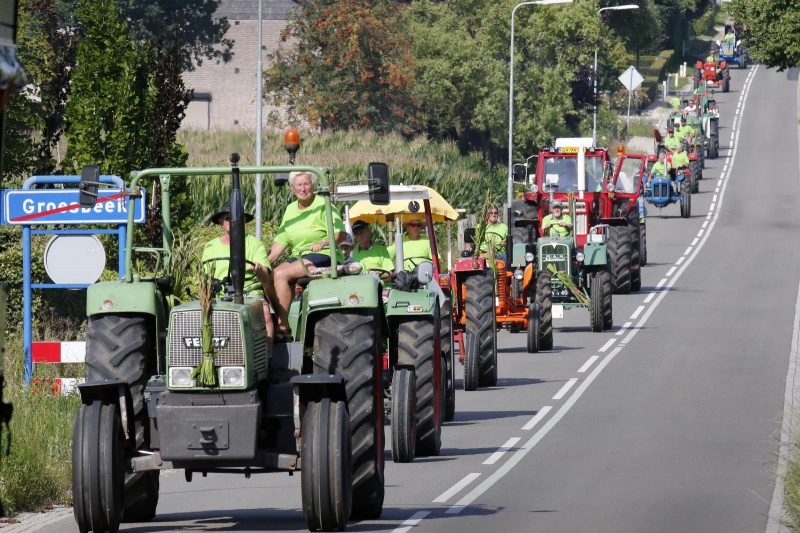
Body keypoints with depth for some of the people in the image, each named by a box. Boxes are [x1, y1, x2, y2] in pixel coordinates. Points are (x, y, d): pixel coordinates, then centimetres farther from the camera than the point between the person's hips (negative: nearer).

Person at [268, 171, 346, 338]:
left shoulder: (323, 205, -4)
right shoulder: (291, 209, 16)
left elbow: (341, 234, -13)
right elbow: (280, 241, 13)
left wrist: (323, 243, -30)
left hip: (324, 257, -7)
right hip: (298, 258, 7)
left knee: (281, 274, -27)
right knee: (269, 276, -19)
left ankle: (282, 328, -25)